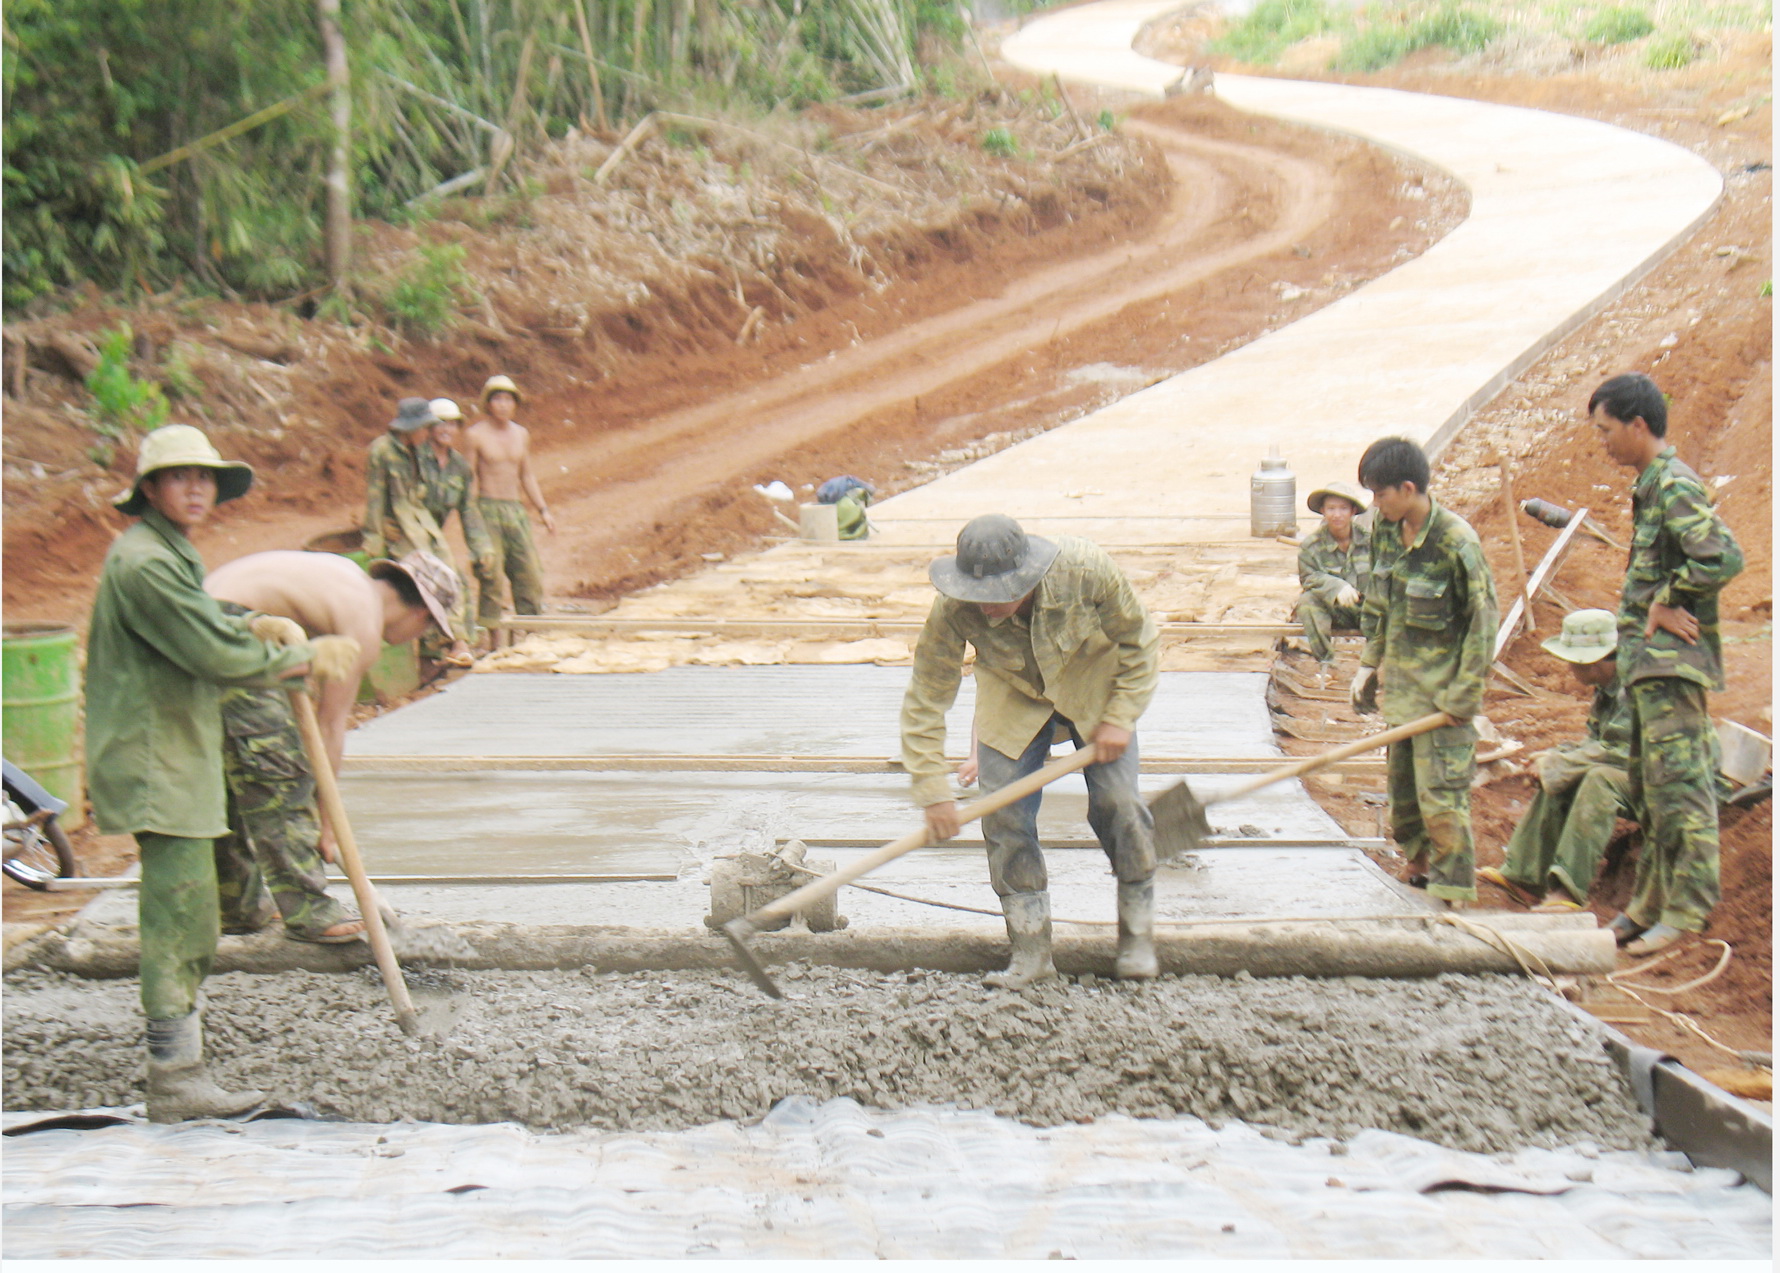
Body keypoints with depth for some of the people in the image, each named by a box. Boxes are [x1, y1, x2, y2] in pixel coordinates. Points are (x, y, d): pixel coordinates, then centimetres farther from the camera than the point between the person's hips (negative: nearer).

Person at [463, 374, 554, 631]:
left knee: (530, 572, 1)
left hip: (517, 510, 5)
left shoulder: (521, 434, 13)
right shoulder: (475, 434, -4)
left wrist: (543, 510, 16)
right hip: (488, 510, -5)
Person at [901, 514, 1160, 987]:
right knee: (1003, 816, -8)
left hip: (1093, 689, -1)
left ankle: (1137, 941, 11)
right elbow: (925, 700, -24)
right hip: (1012, 699, 1)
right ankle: (1030, 954, 4)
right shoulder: (953, 610, -33)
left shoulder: (1086, 570, -35)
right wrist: (932, 791, -26)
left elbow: (1139, 642, -17)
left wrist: (1119, 718, -20)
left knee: (1117, 804, -8)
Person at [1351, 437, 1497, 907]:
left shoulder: (1456, 542, -19)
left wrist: (1463, 696, -15)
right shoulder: (1385, 530, 2)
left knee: (1441, 795, -6)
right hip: (1399, 683, 7)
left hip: (1442, 691, -7)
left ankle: (1452, 894, 3)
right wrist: (1370, 663, 15)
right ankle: (1418, 866, 32)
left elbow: (1483, 621, -15)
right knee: (1401, 784, 15)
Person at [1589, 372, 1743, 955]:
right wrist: (1654, 605, 6)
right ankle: (1650, 903, 23)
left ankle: (1687, 913, -4)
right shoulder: (1652, 487, 16)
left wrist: (1666, 601, -16)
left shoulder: (1675, 485, -14)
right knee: (1651, 788, 15)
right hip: (1648, 661, 10)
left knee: (1679, 786, -8)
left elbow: (1724, 559, -26)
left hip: (1672, 660, -10)